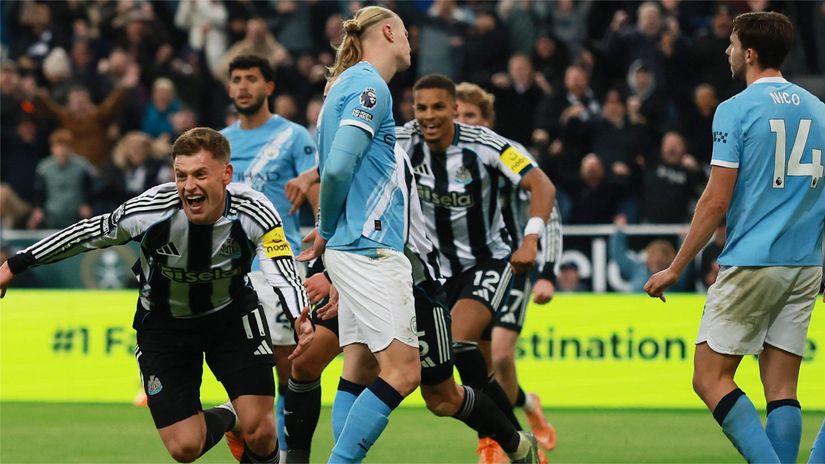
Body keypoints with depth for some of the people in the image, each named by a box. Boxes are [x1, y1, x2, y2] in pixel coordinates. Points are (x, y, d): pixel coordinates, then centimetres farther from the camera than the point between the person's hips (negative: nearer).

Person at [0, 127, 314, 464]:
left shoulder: (253, 212, -27)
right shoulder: (151, 209, -28)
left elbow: (284, 277, -32)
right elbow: (87, 234, -13)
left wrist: (301, 321, -55)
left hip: (232, 314, 0)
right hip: (164, 321, 0)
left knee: (258, 431, -14)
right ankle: (224, 419, 29)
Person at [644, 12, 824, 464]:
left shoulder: (736, 110, -7)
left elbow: (717, 201, -10)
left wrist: (675, 268, -4)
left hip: (752, 262, -6)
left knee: (711, 378, -3)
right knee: (782, 388, 6)